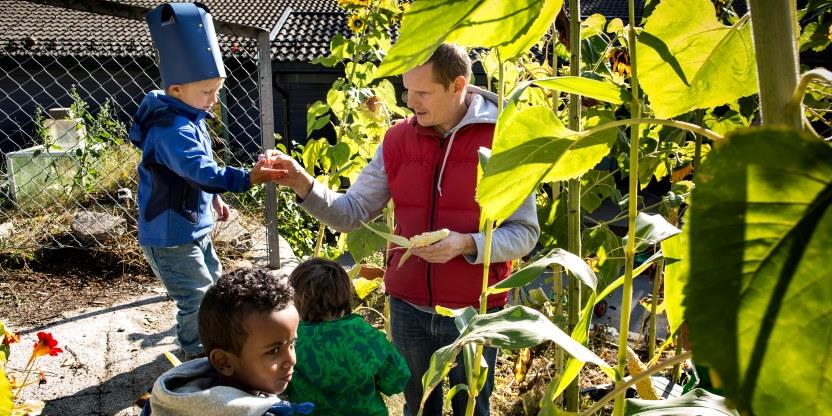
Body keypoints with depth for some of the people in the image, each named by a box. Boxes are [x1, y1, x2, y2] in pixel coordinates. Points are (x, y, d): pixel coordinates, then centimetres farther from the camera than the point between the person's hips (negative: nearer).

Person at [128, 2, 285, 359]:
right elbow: (201, 171, -44)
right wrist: (247, 178, -55)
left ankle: (204, 349, 45)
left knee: (214, 288, 25)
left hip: (195, 229, 11)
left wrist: (213, 197, 21)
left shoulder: (189, 119, 4)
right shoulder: (172, 130, -29)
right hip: (171, 238, -11)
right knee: (198, 302, -1)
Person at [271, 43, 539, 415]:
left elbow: (524, 233, -10)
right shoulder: (398, 139, -1)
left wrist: (467, 244, -25)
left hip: (476, 311, -3)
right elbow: (352, 213, -1)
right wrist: (304, 185, -17)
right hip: (408, 308, 3)